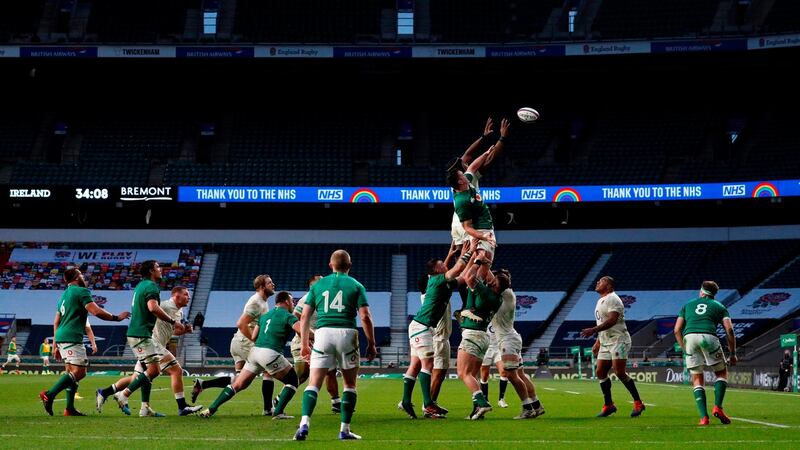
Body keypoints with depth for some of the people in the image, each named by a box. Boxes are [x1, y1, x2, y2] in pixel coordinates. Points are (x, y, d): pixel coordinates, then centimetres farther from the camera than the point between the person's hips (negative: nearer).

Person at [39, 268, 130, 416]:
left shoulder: (64, 295, 22)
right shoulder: (81, 291, -5)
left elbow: (56, 322, 24)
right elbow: (96, 311, -15)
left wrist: (55, 344, 27)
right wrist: (116, 318, -3)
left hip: (61, 338, 10)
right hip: (72, 338, -10)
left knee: (72, 372, 11)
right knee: (79, 372, -13)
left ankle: (69, 409, 7)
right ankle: (49, 394, -21)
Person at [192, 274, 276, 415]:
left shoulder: (262, 302, 17)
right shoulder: (256, 302, -15)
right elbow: (241, 324, -23)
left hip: (238, 343, 10)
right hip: (245, 342, -10)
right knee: (269, 371, -5)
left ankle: (201, 384, 8)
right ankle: (268, 409, -1)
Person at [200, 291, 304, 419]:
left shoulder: (265, 315, 23)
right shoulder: (287, 316, 2)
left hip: (255, 351, 7)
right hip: (270, 353, -7)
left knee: (237, 385, 13)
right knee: (292, 381, 9)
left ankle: (211, 410, 10)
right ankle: (278, 412, -2)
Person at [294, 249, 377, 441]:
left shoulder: (318, 285, 14)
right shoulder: (356, 285, 7)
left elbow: (305, 316, 11)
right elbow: (365, 317, -1)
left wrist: (304, 344, 17)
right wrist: (371, 344, 6)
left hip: (323, 333, 1)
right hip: (347, 333, -1)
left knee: (314, 383, 2)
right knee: (350, 384, 13)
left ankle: (304, 423, -18)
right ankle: (344, 430, 12)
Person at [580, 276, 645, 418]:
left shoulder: (612, 299, -11)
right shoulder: (600, 301, 20)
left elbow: (612, 320, -24)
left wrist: (593, 330, -28)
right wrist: (597, 342, 24)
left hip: (618, 341, -10)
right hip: (605, 343, 10)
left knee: (619, 372, -14)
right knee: (600, 372, 4)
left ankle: (638, 403, -4)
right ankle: (608, 405, 12)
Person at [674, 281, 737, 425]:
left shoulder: (688, 304, 29)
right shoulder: (719, 306, 23)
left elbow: (677, 330, 21)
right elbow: (729, 329, 8)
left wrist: (684, 349, 30)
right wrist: (733, 354, 13)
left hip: (689, 337, 2)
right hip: (708, 337, -2)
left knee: (697, 380, 13)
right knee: (722, 373, 18)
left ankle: (703, 416, 1)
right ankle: (717, 407, 0)